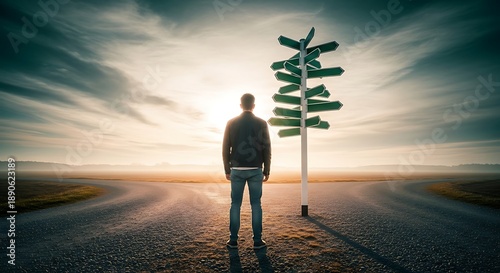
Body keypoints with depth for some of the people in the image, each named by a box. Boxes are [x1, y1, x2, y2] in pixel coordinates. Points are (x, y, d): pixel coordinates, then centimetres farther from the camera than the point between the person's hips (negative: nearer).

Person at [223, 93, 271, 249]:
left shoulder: (231, 123, 1)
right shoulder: (262, 123, -1)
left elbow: (225, 149, 1)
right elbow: (267, 149, -3)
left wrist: (227, 170, 8)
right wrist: (267, 171, 5)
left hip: (237, 170, 1)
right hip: (255, 170, 0)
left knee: (235, 205, 8)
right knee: (256, 205, 6)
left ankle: (233, 240, 12)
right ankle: (257, 241, 10)